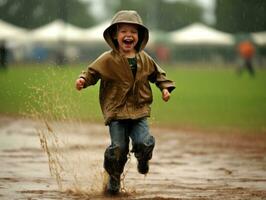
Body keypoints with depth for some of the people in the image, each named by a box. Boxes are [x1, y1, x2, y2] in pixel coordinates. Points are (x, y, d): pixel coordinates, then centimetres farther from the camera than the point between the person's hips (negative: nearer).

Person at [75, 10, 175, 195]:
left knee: (145, 142, -15)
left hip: (139, 112, 2)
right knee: (118, 148, -8)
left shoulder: (145, 59, 8)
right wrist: (83, 80, -21)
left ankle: (143, 160, 23)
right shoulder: (108, 59, -4)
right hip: (116, 112, -2)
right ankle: (114, 178, 19)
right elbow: (93, 72, -2)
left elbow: (157, 74, 22)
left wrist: (165, 87, 9)